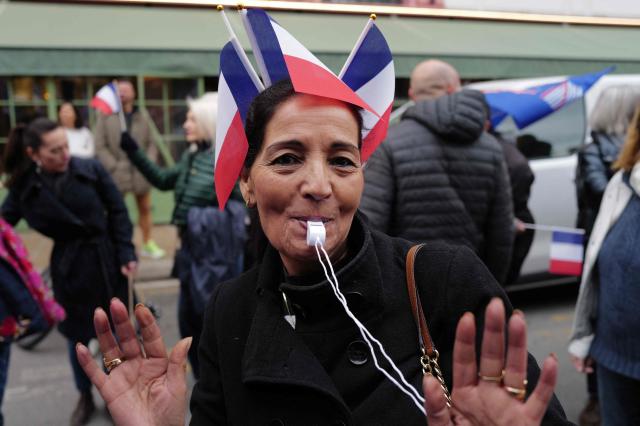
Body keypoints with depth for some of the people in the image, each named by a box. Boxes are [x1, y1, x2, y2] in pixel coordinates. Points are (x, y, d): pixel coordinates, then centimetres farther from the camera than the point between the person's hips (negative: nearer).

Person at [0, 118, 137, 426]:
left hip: (106, 260, -1)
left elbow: (118, 211, -6)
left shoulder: (90, 169, -11)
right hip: (69, 267, 1)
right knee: (77, 336, 15)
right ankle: (85, 398, 39)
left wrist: (126, 254, -9)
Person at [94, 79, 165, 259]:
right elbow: (100, 147, -6)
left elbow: (151, 145, 10)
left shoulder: (142, 118, 9)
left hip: (141, 173, 4)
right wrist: (115, 167, -13)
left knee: (145, 209, 13)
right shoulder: (105, 117, -2)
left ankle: (148, 244, 27)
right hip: (116, 175, -3)